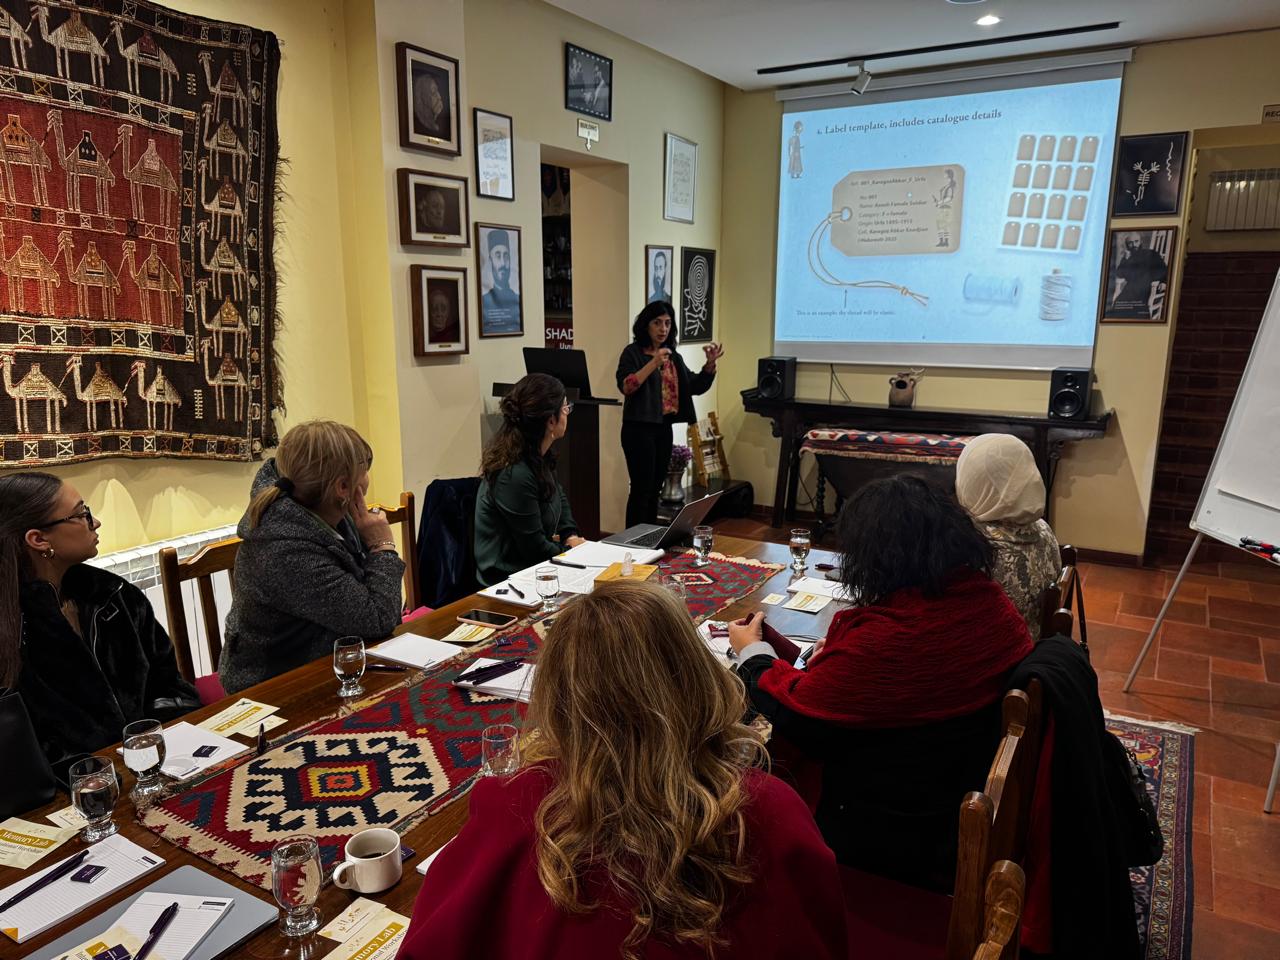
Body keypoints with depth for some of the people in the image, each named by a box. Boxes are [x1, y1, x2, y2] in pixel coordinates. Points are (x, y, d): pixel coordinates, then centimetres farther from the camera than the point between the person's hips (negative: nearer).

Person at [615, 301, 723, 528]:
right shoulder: (633, 352, -4)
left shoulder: (674, 356, 15)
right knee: (641, 489, -8)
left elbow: (696, 387, 11)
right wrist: (654, 363, -27)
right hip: (640, 429, -7)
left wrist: (710, 363, -4)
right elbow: (625, 386, -19)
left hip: (664, 429, 7)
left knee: (655, 489, 11)